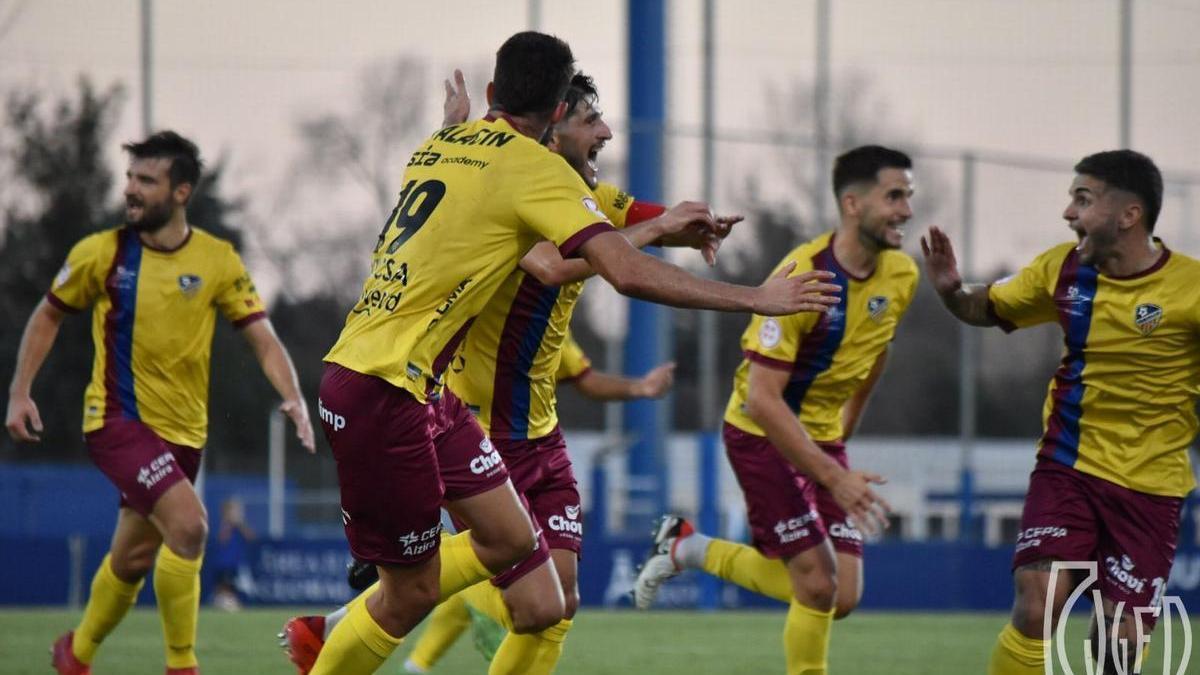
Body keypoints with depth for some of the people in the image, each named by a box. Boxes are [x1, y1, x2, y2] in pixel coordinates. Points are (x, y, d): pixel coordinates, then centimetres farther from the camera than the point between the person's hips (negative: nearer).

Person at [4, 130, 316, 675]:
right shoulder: (100, 254, -5)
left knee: (133, 559, 15)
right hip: (117, 419, -3)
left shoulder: (217, 261, -3)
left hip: (182, 431, 4)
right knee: (188, 523, -25)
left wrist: (293, 399, -20)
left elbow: (263, 338, -3)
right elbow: (48, 317, 10)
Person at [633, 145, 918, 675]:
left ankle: (689, 549, 20)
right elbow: (763, 397, -28)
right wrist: (833, 476, -32)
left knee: (842, 599, 0)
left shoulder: (901, 276, -4)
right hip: (762, 433, -7)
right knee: (818, 583, -15)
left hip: (823, 436, 7)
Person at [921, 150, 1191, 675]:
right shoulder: (1063, 269, 0)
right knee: (1037, 606, -16)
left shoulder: (1187, 285, -14)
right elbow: (987, 308, 15)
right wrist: (952, 290, -6)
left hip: (1148, 486, -2)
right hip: (1066, 468, 2)